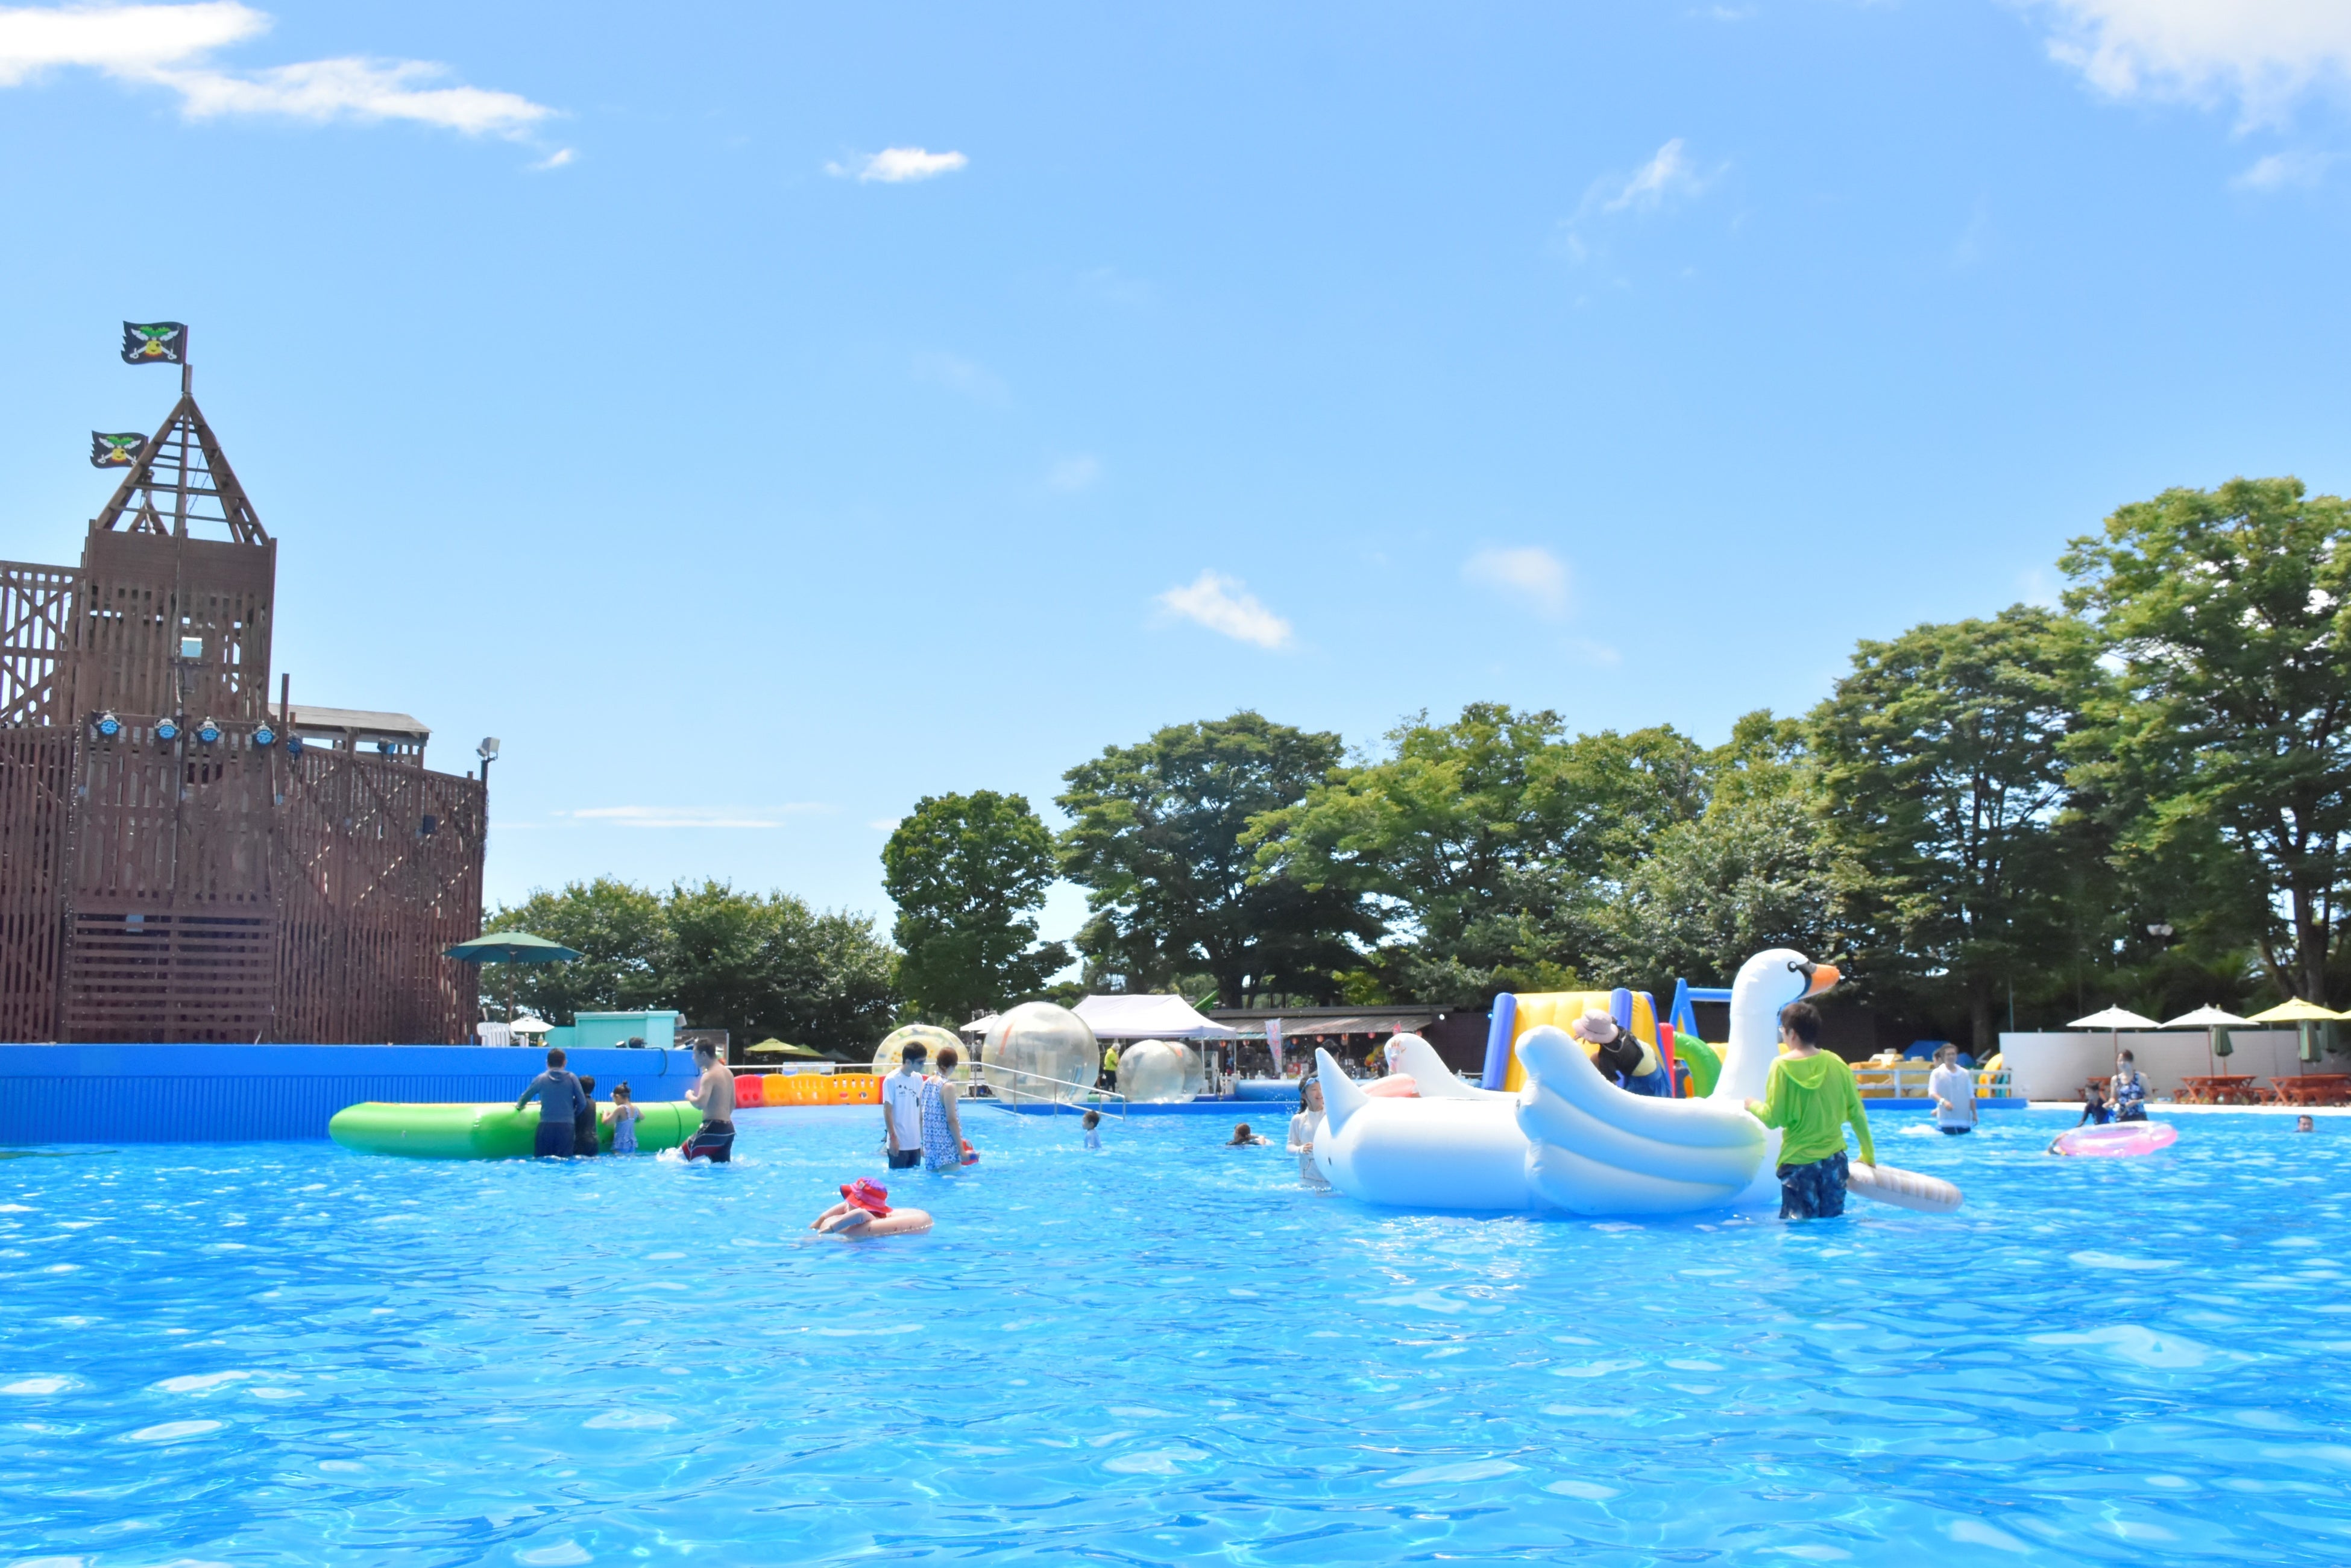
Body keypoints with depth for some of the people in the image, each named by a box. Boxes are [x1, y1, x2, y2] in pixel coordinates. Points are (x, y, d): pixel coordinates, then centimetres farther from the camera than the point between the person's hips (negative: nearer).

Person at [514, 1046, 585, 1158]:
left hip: (546, 1125, 1)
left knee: (541, 1161, 6)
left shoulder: (541, 1079, 4)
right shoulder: (571, 1078, 1)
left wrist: (519, 1105, 40)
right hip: (566, 1125, -1)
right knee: (564, 1161, -1)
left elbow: (526, 1096, 17)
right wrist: (574, 1115, 21)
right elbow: (582, 1102, 2)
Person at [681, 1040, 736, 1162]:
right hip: (728, 1129, 9)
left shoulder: (710, 1076, -14)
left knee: (680, 1157, -4)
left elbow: (701, 1104, -26)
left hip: (714, 1129, -9)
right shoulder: (728, 1073, 14)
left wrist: (689, 1096, -6)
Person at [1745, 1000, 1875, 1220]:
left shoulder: (1782, 1066, -10)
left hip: (1799, 1161, -4)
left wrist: (1753, 1105, 9)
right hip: (1835, 1159, 4)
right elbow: (1856, 1113, 5)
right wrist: (1869, 1153, 17)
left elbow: (1773, 1118, -11)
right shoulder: (1836, 1063, 1)